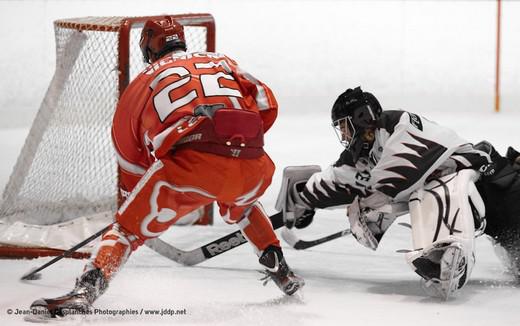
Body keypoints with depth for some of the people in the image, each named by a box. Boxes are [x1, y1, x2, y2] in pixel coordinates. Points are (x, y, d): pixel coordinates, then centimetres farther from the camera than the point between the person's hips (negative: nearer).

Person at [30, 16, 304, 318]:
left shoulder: (145, 80, 26)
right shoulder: (222, 61, 32)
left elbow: (129, 157, 31)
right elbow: (267, 105, 20)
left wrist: (135, 197, 45)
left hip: (190, 164, -3)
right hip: (251, 167, 3)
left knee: (129, 228, 9)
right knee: (241, 204, 39)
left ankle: (86, 290, -12)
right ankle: (281, 272, 36)